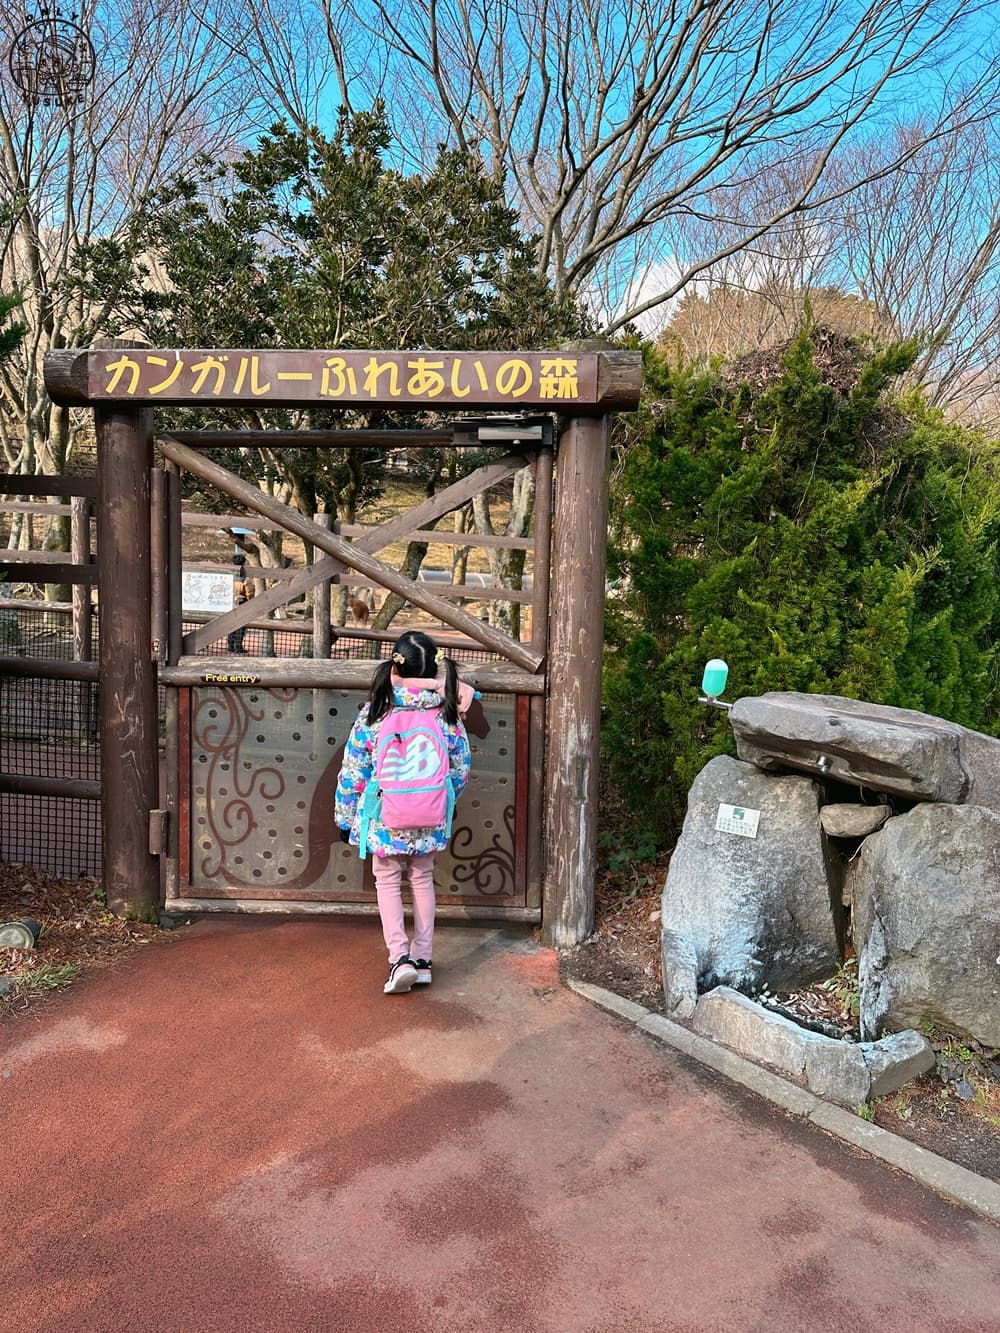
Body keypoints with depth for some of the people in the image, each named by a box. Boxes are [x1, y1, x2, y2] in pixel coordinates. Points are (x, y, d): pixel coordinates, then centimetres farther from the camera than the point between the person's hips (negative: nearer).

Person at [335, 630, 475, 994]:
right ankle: (422, 959, 22)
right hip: (430, 820, 2)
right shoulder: (447, 714, -6)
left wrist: (345, 817, 6)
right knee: (422, 880, 18)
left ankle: (400, 958, -1)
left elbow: (353, 770, -6)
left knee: (387, 882, 13)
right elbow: (461, 769, 2)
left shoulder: (375, 712, -11)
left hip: (384, 818, -2)